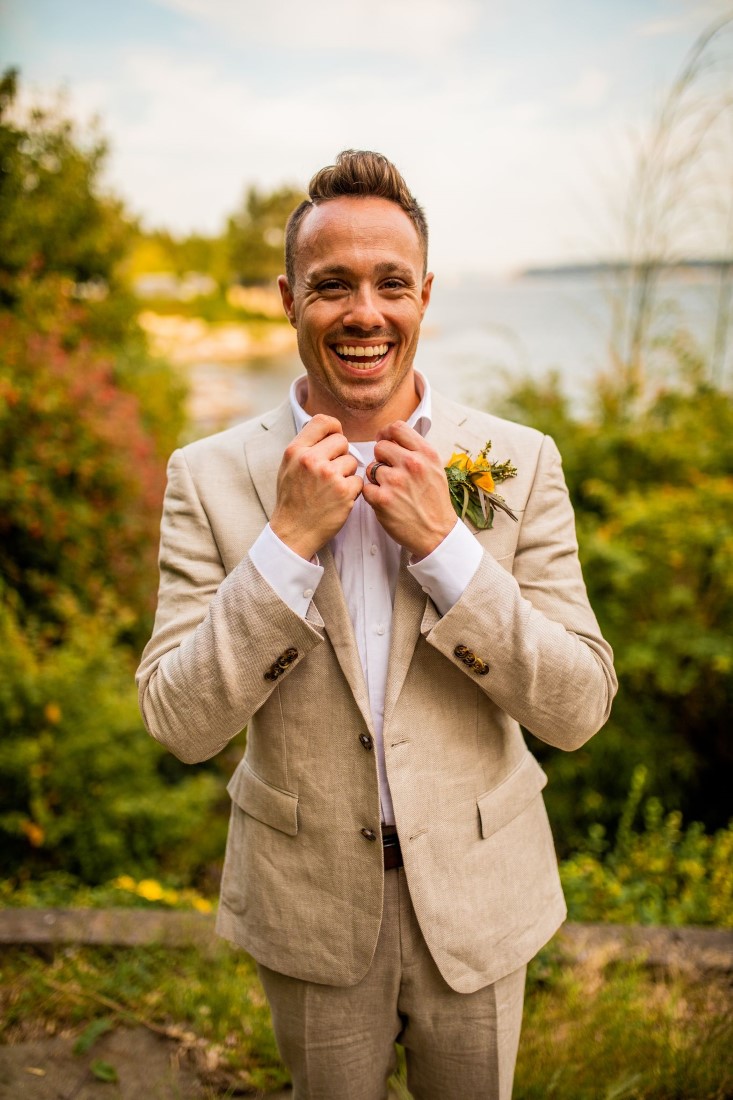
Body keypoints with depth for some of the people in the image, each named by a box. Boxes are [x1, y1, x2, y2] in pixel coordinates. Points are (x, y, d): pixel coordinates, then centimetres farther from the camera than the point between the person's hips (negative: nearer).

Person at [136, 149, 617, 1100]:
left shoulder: (520, 461, -10)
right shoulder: (211, 475, -11)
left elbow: (579, 709, -13)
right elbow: (179, 725, -15)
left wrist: (443, 543, -24)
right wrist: (289, 540, -25)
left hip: (477, 900, 1)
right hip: (310, 907, 0)